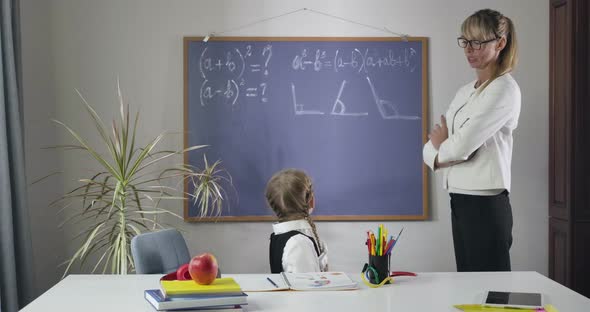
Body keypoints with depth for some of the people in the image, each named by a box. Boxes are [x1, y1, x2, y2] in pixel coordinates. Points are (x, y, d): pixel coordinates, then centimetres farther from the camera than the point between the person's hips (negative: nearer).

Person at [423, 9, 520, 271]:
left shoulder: (504, 89, -12)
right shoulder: (465, 92, 13)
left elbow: (461, 146, -19)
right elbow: (430, 148, 12)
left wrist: (441, 146, 2)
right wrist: (439, 155, -10)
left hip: (485, 204, -8)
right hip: (460, 201, 8)